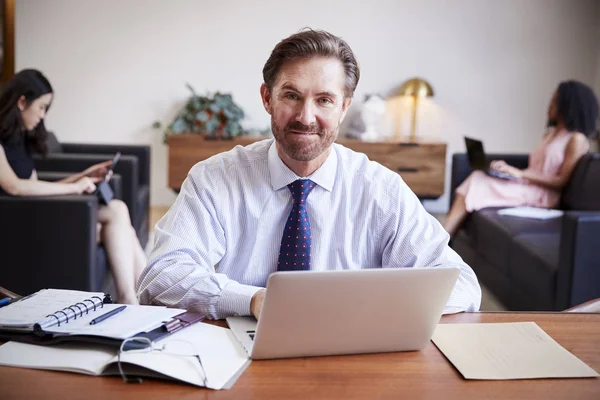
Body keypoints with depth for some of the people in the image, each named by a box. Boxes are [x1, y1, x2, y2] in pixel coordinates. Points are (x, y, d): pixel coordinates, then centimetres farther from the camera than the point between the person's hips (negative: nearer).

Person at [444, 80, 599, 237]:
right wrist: (508, 169, -1)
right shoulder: (550, 134, 20)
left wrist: (520, 173, -19)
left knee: (476, 186, -21)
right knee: (477, 177, -16)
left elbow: (562, 181, -14)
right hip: (526, 185, 8)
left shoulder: (577, 139, -8)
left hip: (541, 194, -8)